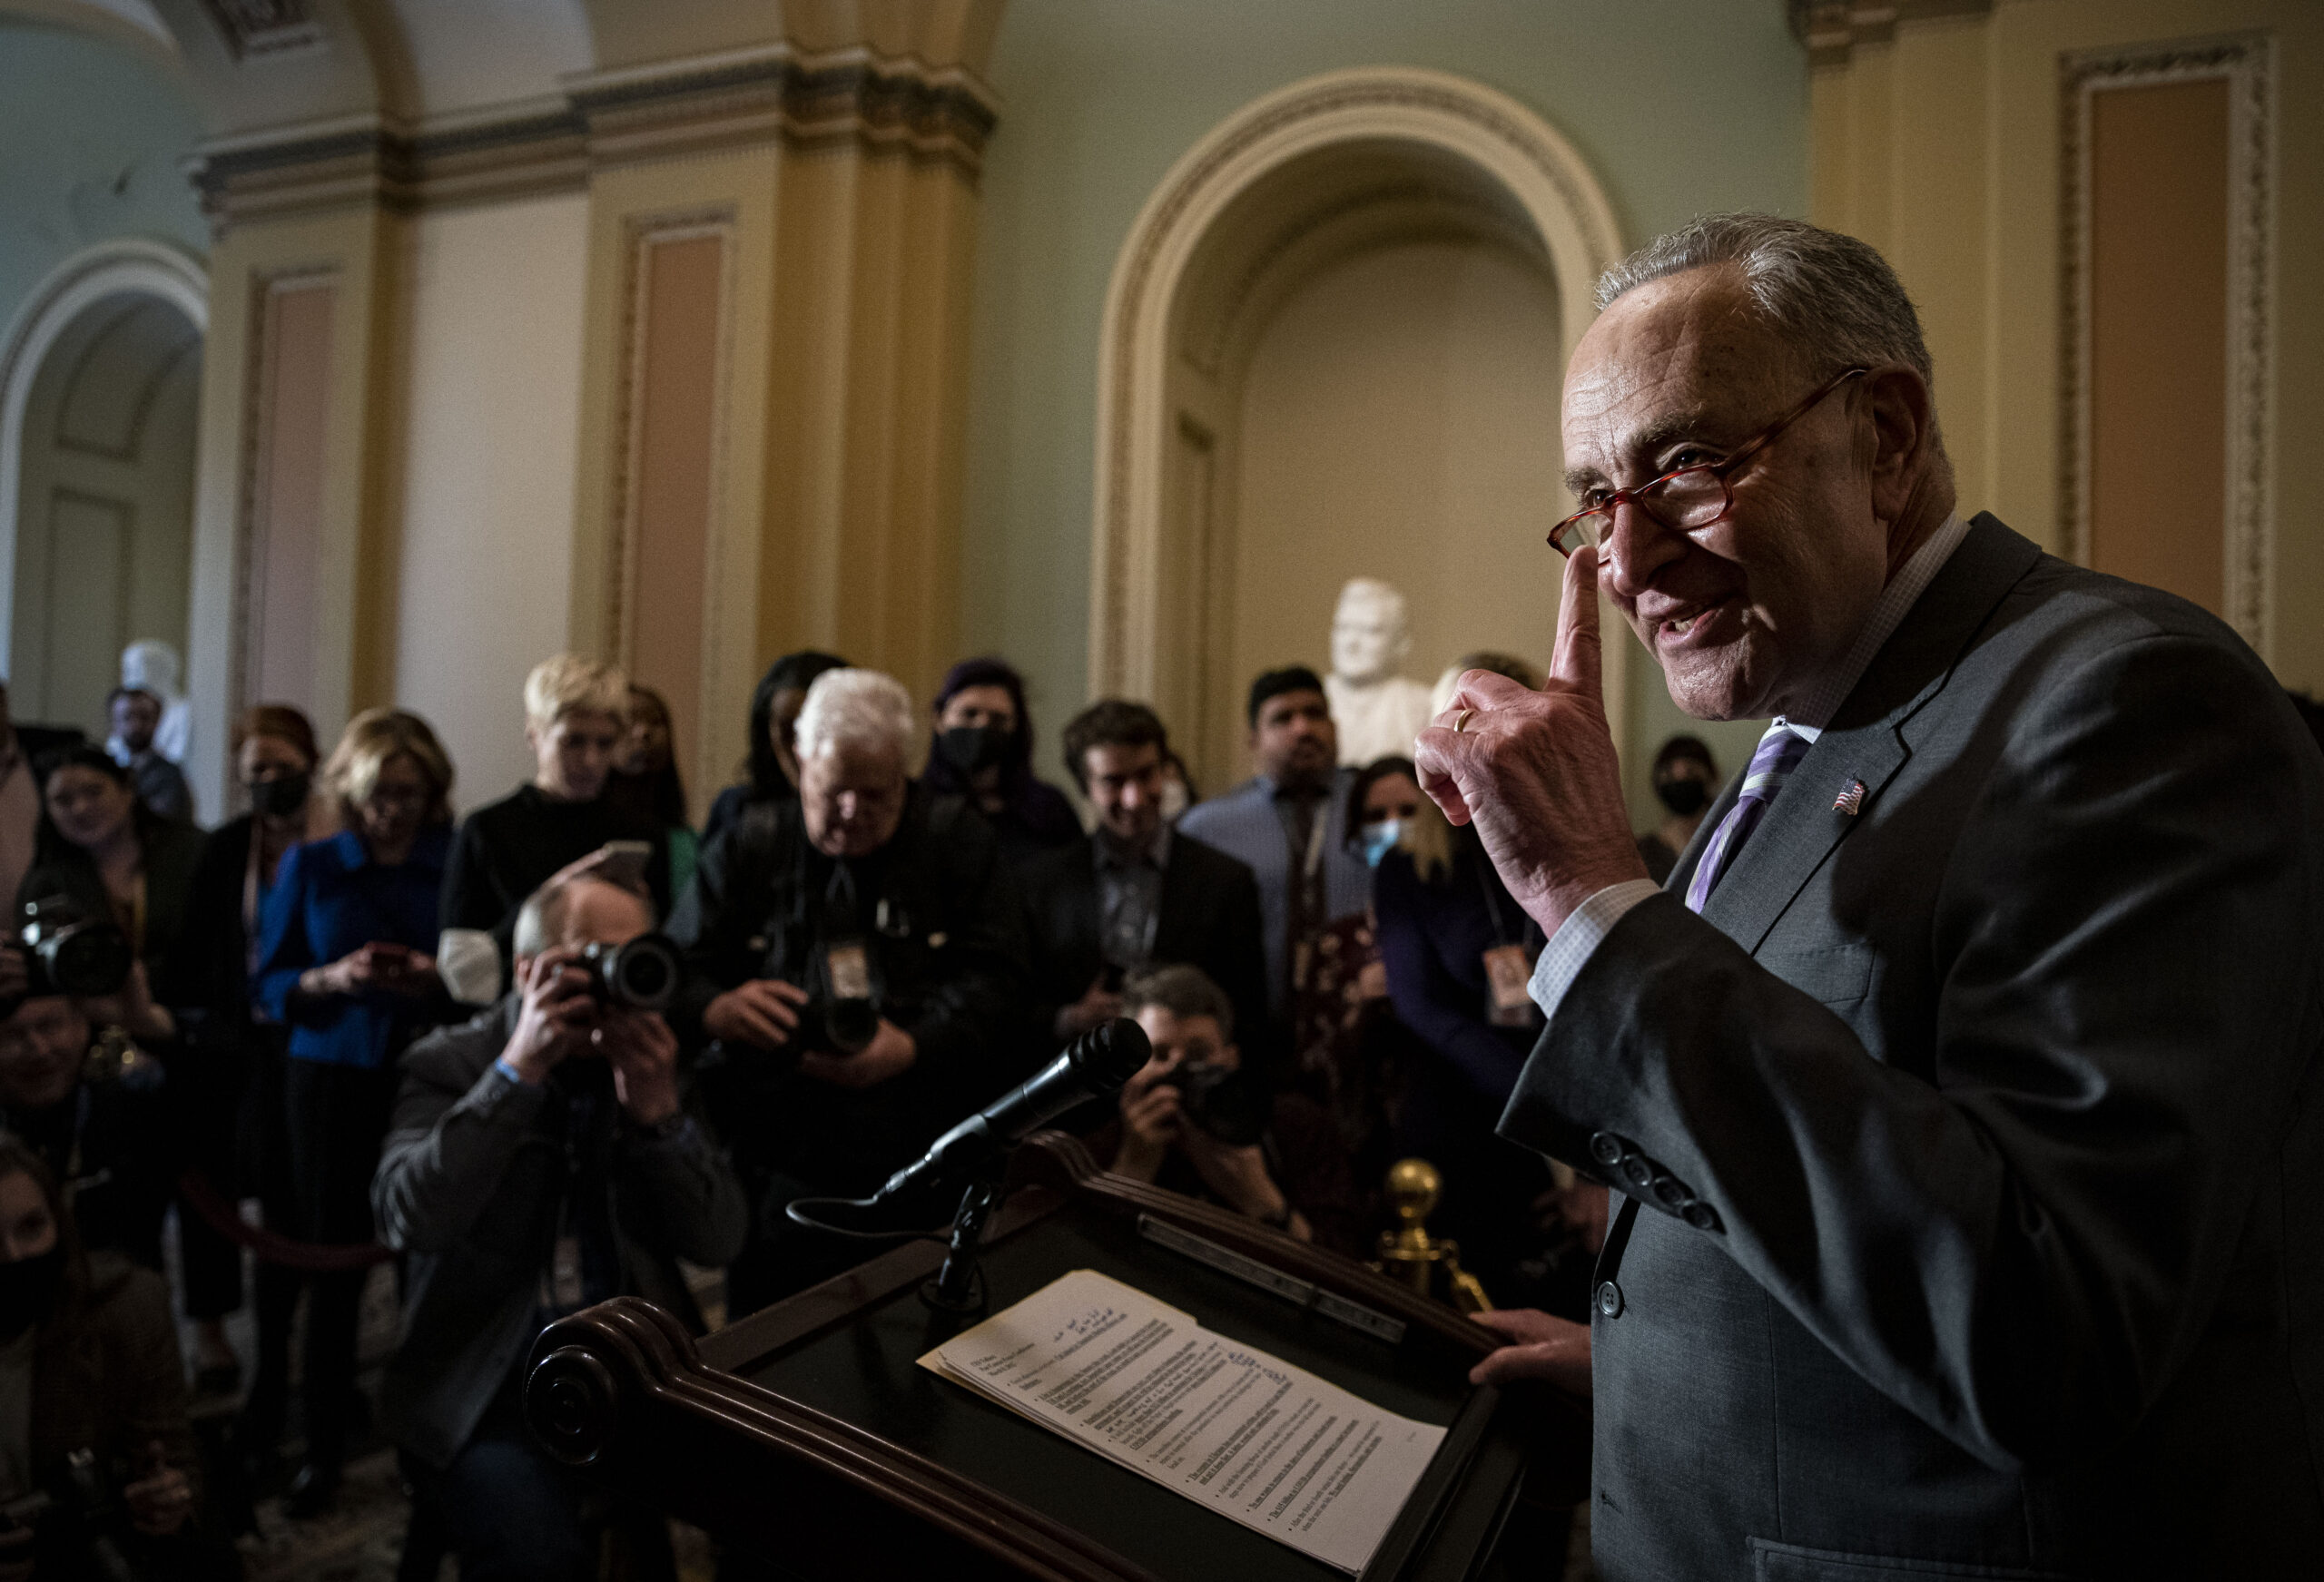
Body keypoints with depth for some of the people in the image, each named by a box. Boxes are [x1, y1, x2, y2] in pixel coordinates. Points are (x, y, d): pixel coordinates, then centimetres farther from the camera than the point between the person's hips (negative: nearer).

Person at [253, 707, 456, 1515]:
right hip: (332, 1079, 1)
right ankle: (324, 1443, 16)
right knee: (334, 1257, 4)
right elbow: (269, 984, 4)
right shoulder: (310, 865, 5)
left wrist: (441, 983, -19)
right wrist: (333, 978, -15)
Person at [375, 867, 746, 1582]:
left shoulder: (649, 1061, 7)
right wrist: (518, 1071, -22)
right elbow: (409, 1219, -18)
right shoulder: (448, 1064, 0)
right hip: (487, 1388, -3)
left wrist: (658, 1112, -15)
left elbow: (718, 1242, 0)